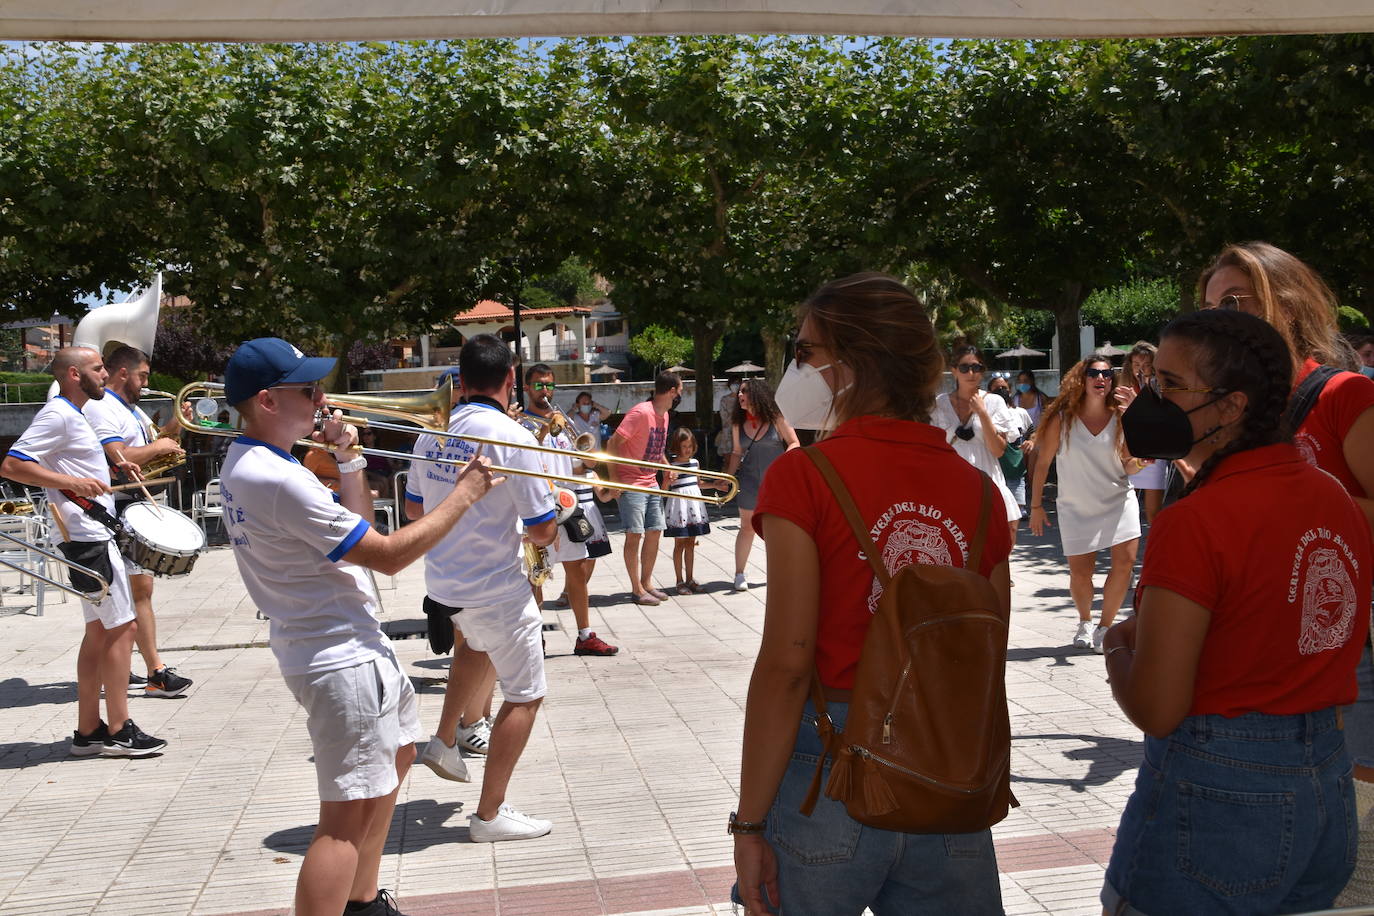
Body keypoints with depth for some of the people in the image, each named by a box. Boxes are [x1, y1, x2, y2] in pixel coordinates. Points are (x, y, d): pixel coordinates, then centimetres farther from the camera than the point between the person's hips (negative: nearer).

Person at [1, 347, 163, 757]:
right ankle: (119, 731, -1)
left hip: (94, 535, 11)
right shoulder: (58, 415, -14)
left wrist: (112, 470, 15)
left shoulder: (73, 415, 17)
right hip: (89, 538, -11)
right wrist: (71, 482, -27)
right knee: (122, 626, -7)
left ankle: (88, 731, 17)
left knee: (99, 630, 12)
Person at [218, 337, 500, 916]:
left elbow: (356, 529, 15)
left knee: (396, 754, 26)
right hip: (340, 658, -11)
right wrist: (464, 495, -12)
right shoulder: (279, 480, -25)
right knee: (347, 816, -7)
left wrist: (348, 461, 0)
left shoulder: (244, 463, 8)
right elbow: (389, 555, -22)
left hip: (354, 644, 11)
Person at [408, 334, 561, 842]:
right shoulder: (514, 438, -20)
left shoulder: (433, 433, 0)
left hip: (442, 581, 7)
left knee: (477, 640, 37)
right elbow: (543, 532, -18)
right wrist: (549, 516, 4)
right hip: (496, 587, -7)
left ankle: (444, 741, 37)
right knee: (525, 697, 8)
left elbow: (415, 508, 13)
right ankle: (490, 814, 12)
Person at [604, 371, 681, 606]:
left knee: (655, 532, 10)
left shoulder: (664, 415, 9)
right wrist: (613, 477, -21)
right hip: (631, 484, -9)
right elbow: (613, 443, -20)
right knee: (635, 535, -4)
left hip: (651, 483, 9)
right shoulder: (641, 413, -18)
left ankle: (647, 583, 22)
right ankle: (637, 590, 4)